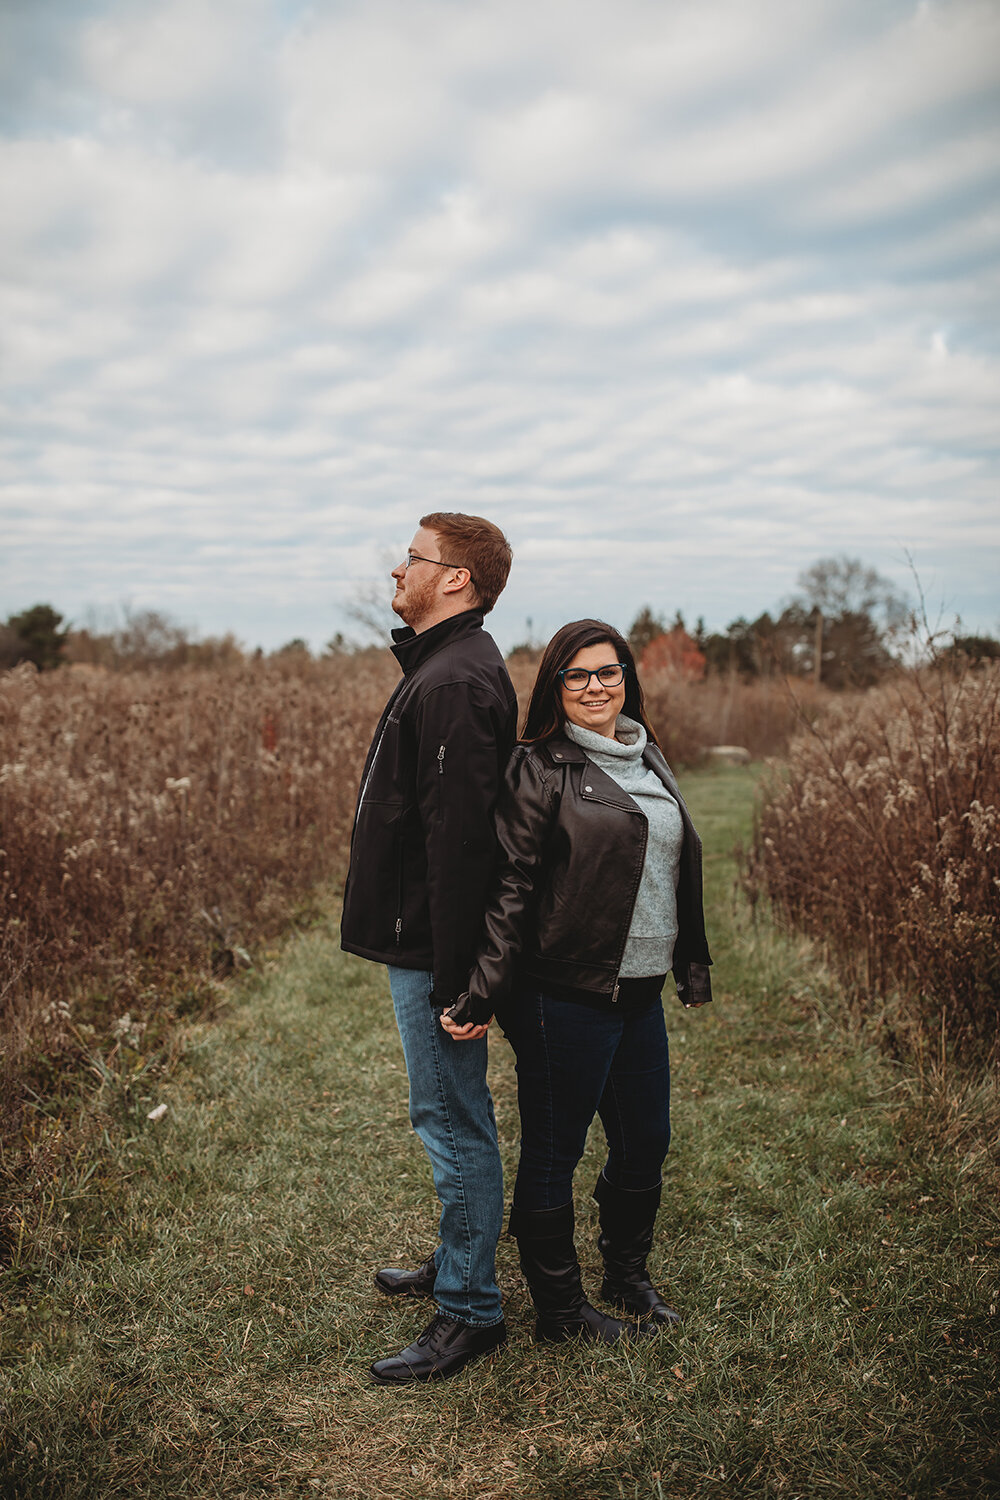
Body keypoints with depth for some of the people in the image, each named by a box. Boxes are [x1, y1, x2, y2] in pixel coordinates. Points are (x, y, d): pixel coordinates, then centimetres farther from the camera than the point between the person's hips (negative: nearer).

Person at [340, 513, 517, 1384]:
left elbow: (458, 836, -26)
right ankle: (459, 1265, 36)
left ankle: (471, 1311, 13)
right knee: (452, 1116, 20)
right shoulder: (447, 667, 15)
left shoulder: (455, 683, -20)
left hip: (435, 946, -11)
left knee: (452, 1117, 0)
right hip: (423, 941, 11)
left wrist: (452, 973, -25)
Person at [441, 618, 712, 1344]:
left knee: (647, 1140, 19)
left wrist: (693, 963, 19)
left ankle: (628, 1275, 41)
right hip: (566, 994, -7)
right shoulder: (540, 768, -10)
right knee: (554, 1151, 8)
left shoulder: (649, 757, 12)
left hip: (641, 990, 7)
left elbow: (677, 868, 19)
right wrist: (483, 996, -19)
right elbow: (512, 887, -15)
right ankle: (560, 1309, 26)